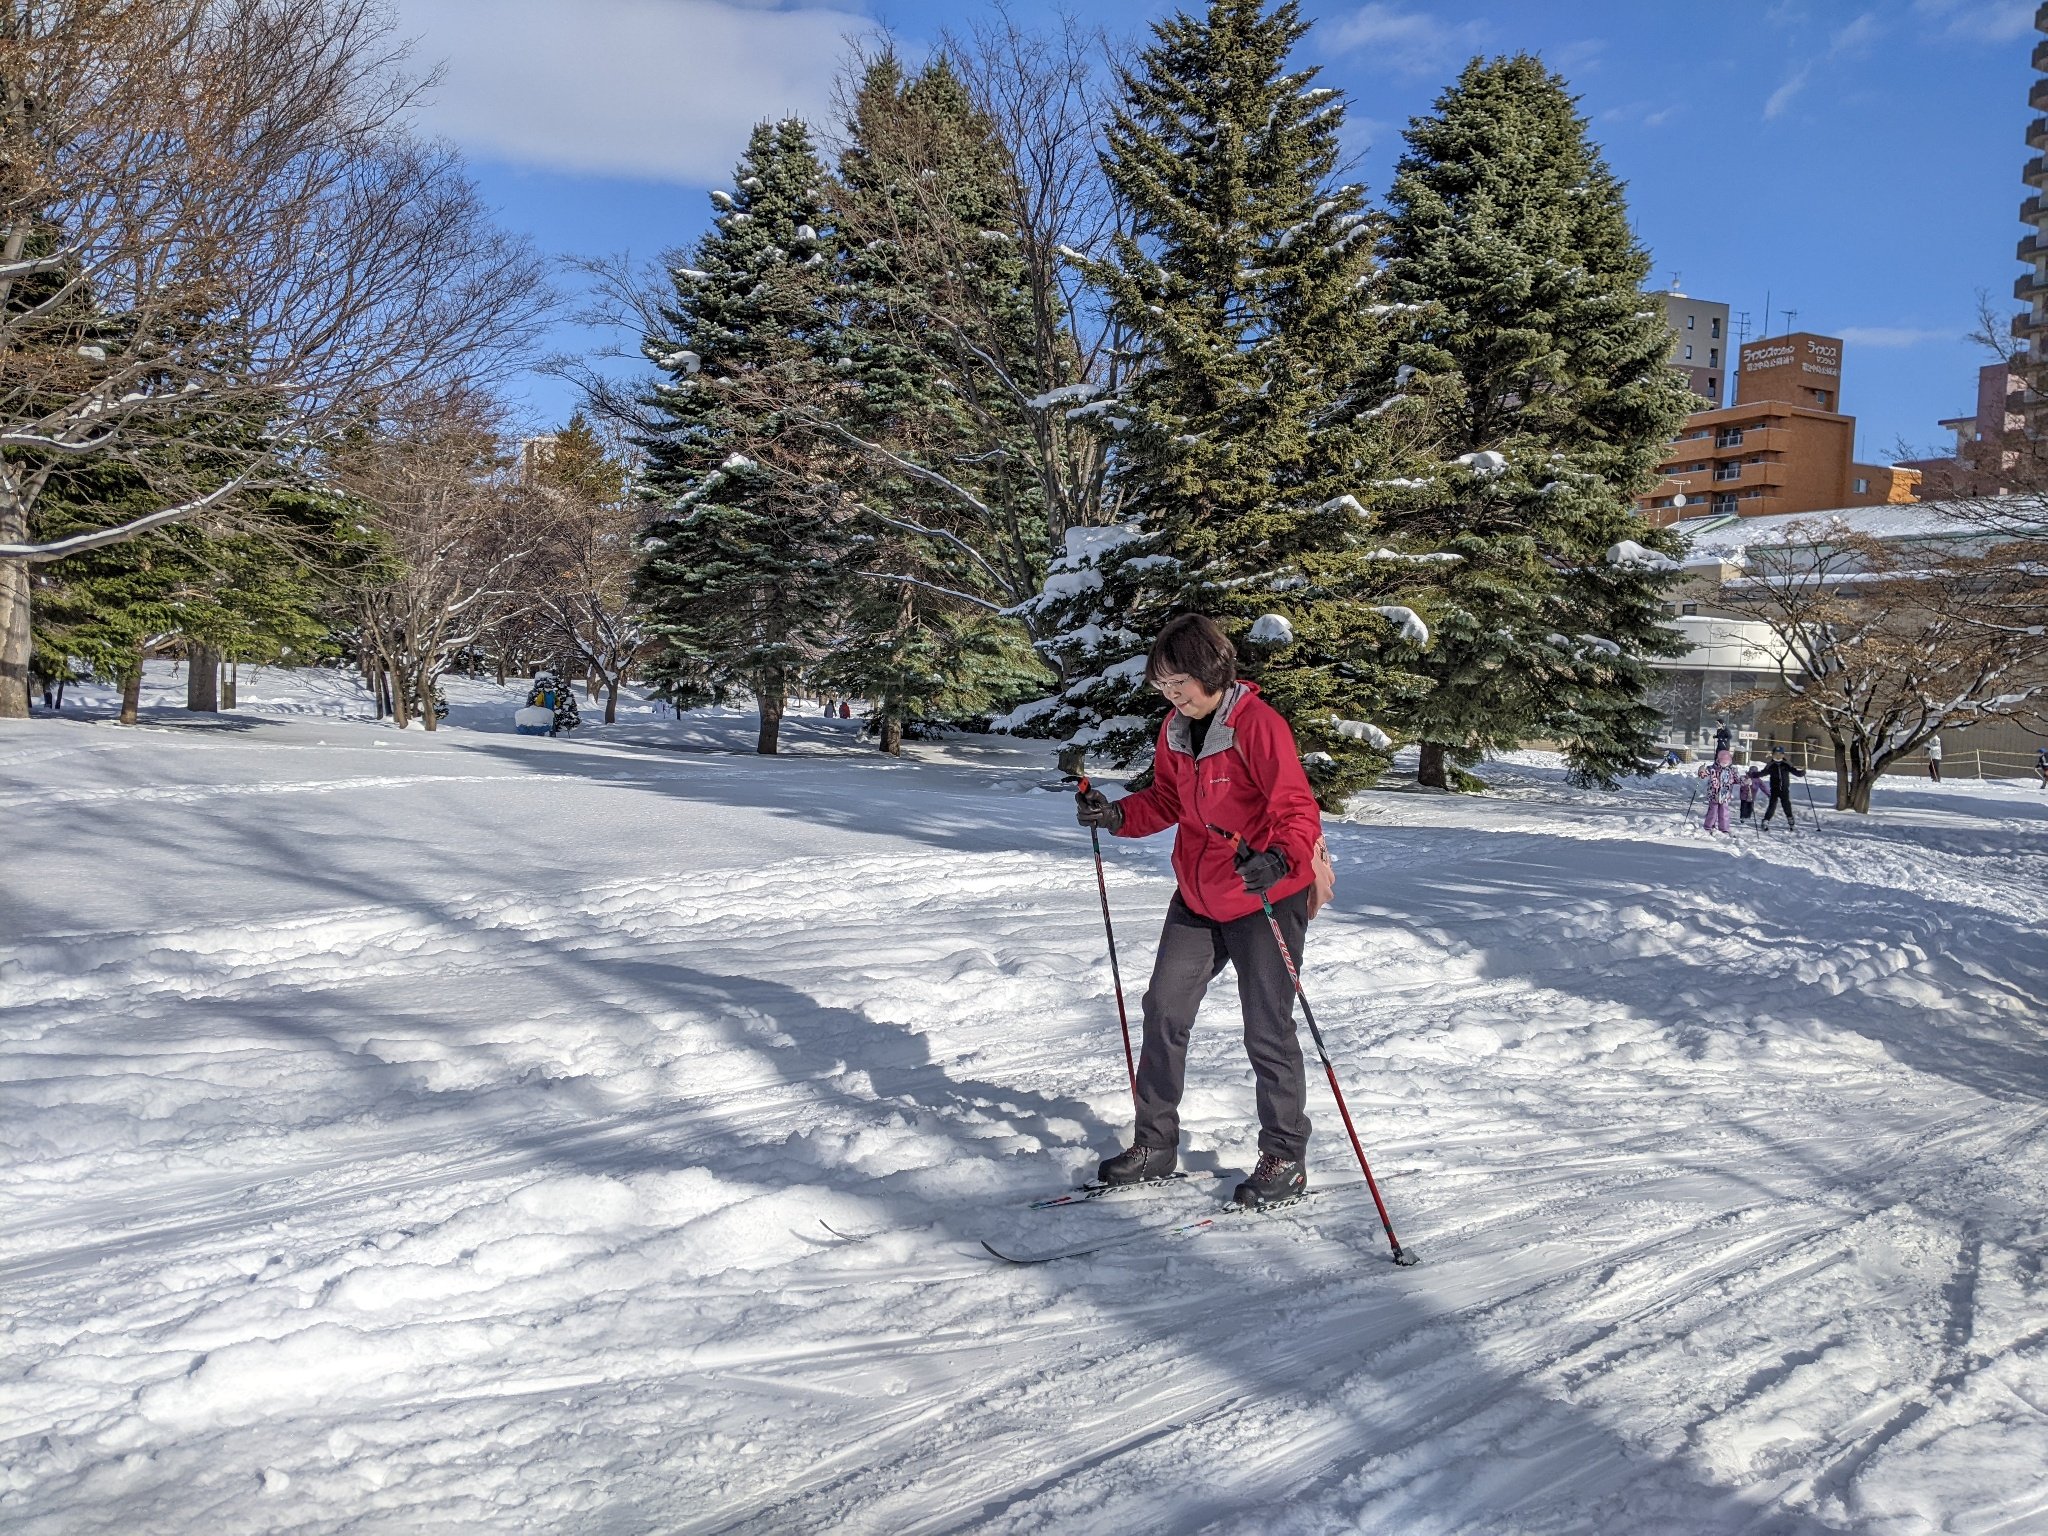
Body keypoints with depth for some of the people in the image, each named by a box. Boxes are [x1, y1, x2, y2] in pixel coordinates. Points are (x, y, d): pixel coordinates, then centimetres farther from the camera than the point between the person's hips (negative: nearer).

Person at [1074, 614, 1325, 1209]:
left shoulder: (1257, 724, -21)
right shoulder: (1176, 727, 3)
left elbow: (1299, 810, -26)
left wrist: (1279, 859, -45)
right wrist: (1115, 814, -5)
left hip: (1265, 898, -8)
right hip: (1197, 897, 8)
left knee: (1267, 1032, -1)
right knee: (1164, 1012, 10)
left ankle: (1285, 1160, 16)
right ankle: (1155, 1144, 22)